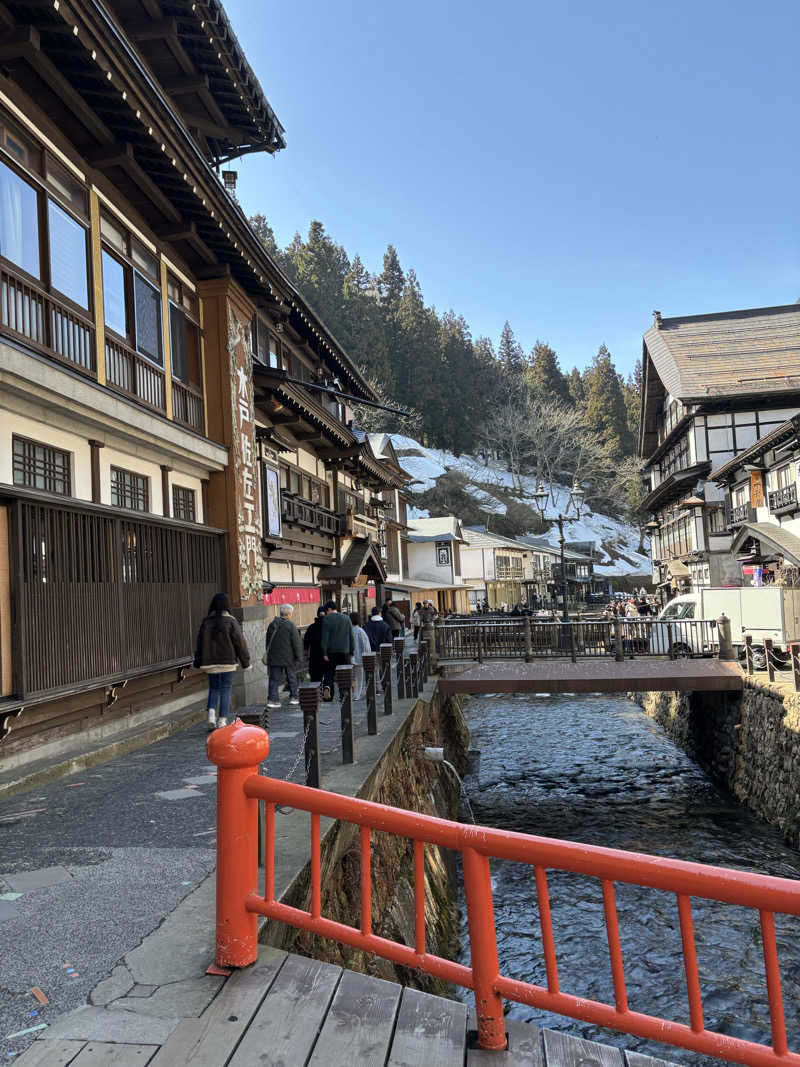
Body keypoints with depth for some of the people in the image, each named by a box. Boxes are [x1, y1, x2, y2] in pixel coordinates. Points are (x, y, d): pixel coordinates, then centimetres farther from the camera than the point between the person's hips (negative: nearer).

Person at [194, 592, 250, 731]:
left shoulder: (206, 622, 3)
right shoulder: (230, 622, -9)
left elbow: (199, 642, 9)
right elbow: (240, 643, -7)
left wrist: (198, 661, 19)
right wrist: (245, 661, 1)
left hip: (210, 662, 3)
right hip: (227, 662, -3)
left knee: (213, 688, 17)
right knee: (225, 690, 4)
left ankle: (211, 713, -3)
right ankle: (222, 721, 3)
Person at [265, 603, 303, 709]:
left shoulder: (271, 625, 6)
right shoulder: (290, 625, -11)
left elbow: (268, 641, 14)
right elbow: (297, 643, -11)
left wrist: (269, 654, 22)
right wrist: (299, 657, -5)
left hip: (274, 657, 4)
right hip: (289, 657, -4)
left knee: (274, 678, 4)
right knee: (291, 677, 12)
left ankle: (272, 699, -5)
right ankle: (293, 697, 19)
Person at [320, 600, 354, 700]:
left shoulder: (326, 619, -4)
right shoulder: (346, 618, 8)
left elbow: (325, 637, -9)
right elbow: (351, 637, 9)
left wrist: (324, 653, -8)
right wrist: (351, 651, 12)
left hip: (331, 651, -2)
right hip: (345, 651, 3)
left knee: (329, 672, 7)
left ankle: (326, 687, -18)